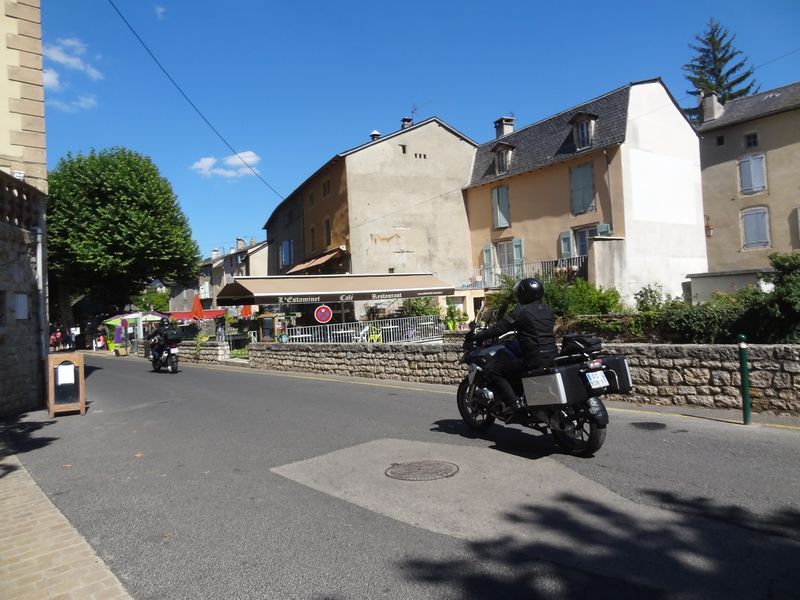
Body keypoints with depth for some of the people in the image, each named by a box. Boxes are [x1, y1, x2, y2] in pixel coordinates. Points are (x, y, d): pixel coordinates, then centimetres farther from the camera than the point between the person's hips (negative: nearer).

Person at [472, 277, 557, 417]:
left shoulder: (521, 311, -9)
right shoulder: (547, 309, 14)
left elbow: (500, 328, -9)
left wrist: (478, 335, 3)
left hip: (533, 359, -9)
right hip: (552, 356, 9)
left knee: (491, 371, -5)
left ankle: (513, 403, -13)